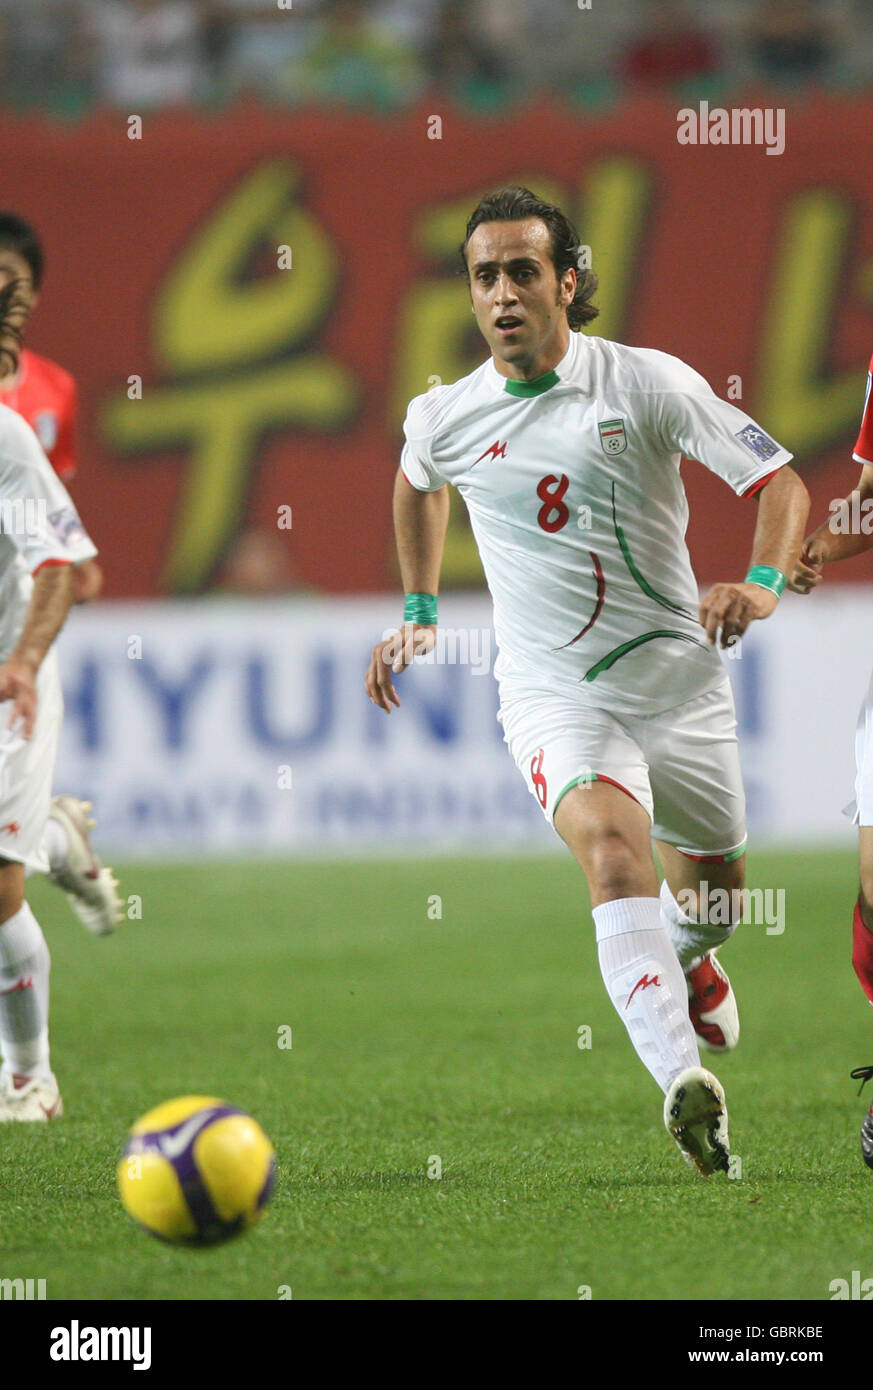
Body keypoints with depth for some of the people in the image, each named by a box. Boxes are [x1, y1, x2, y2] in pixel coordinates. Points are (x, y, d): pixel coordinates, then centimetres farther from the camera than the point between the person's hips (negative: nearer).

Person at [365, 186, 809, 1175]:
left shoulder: (648, 383, -9)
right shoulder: (443, 418, -1)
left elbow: (779, 479, -9)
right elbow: (416, 481, 25)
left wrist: (763, 582, -27)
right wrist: (418, 614, 26)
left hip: (677, 677, 1)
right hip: (552, 695, -1)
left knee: (714, 888, 18)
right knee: (612, 847, -30)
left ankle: (686, 959, 59)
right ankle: (683, 1083, -47)